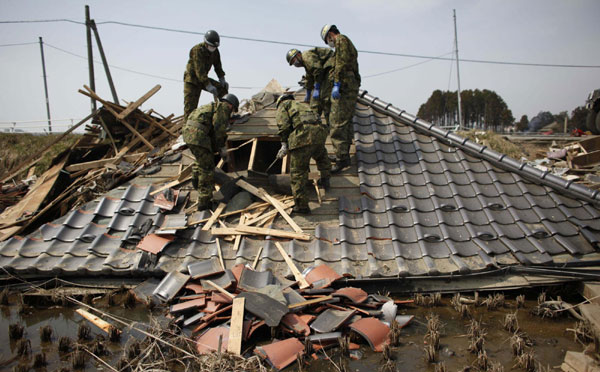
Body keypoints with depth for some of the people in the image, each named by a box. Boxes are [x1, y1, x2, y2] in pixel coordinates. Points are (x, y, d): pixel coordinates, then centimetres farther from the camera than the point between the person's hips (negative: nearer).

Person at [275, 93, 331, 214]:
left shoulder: (283, 105, 21)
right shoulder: (303, 105, 40)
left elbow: (284, 124, 1)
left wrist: (284, 144, 5)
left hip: (303, 134, -6)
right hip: (320, 131, 6)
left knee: (297, 172, 2)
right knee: (321, 156, 39)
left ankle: (301, 205, 4)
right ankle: (325, 180, 50)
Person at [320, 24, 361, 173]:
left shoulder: (341, 40, -3)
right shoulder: (349, 45, 27)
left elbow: (342, 63, -17)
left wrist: (336, 84, -23)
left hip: (344, 86, -11)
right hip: (352, 87, 11)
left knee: (338, 123, -13)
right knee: (346, 122, 14)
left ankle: (342, 158, -15)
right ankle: (344, 155, 21)